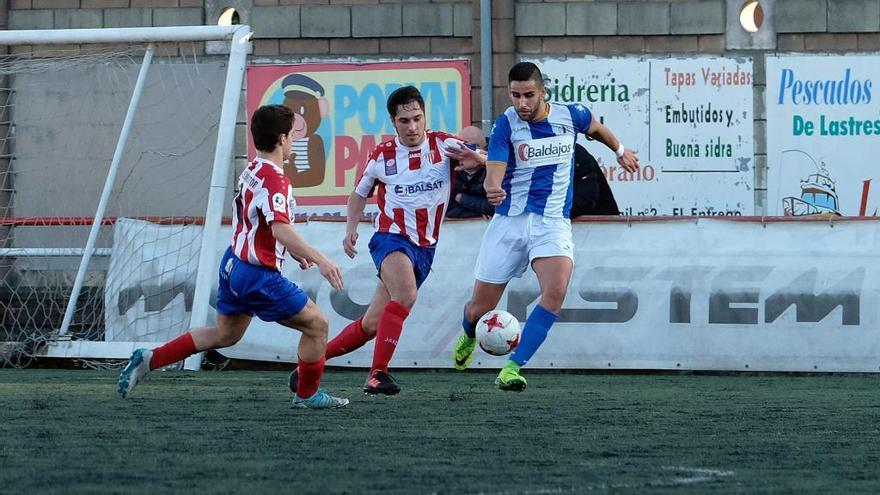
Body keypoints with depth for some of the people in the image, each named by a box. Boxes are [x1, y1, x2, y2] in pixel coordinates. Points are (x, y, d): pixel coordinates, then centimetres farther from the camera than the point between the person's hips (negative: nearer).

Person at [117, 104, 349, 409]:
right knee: (317, 325, 2)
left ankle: (148, 360, 21)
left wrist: (296, 253, 28)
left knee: (224, 335, 24)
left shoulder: (251, 171, 8)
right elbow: (281, 229, -34)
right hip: (258, 276, -9)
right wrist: (320, 260, -38)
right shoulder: (274, 179, -21)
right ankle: (307, 395, 15)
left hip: (234, 264, 9)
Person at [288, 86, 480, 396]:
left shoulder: (443, 144, -2)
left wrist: (471, 156, -38)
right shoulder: (382, 155, 0)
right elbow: (360, 192, 17)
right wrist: (351, 228, 3)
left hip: (425, 248, 2)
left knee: (371, 325, 3)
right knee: (406, 295, -33)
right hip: (391, 238, -2)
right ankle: (377, 375, -30)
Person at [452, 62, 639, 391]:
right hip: (510, 219, -1)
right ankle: (468, 335, 43)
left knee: (556, 291, -27)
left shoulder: (570, 116, -3)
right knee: (481, 306, 5)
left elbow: (595, 128, 21)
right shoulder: (507, 124, -10)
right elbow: (494, 174, -19)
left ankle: (513, 367, -24)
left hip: (553, 222, 1)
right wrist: (493, 188, -42)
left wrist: (620, 150, 37)